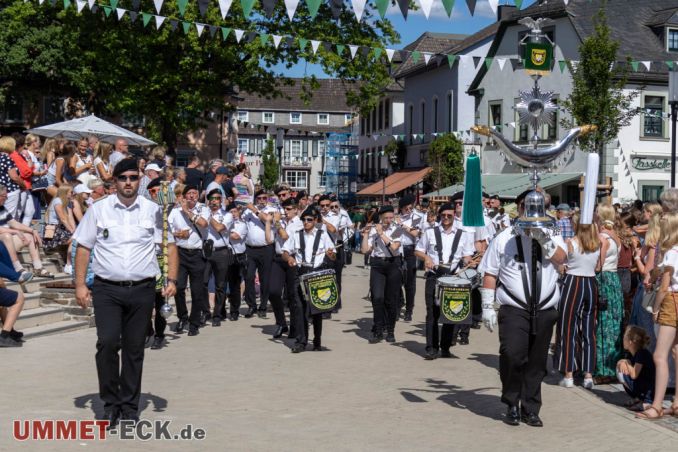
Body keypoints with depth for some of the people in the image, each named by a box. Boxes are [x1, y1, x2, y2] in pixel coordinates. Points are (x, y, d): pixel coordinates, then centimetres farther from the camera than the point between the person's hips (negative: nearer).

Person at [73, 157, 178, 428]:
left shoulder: (153, 210, 6)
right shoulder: (99, 210, 5)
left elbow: (169, 245, 6)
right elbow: (83, 247, 6)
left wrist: (172, 279, -5)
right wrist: (80, 284, -1)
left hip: (142, 290, 1)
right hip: (107, 289, -1)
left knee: (134, 349, 6)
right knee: (107, 342, -14)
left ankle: (129, 407, 19)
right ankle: (111, 403, 4)